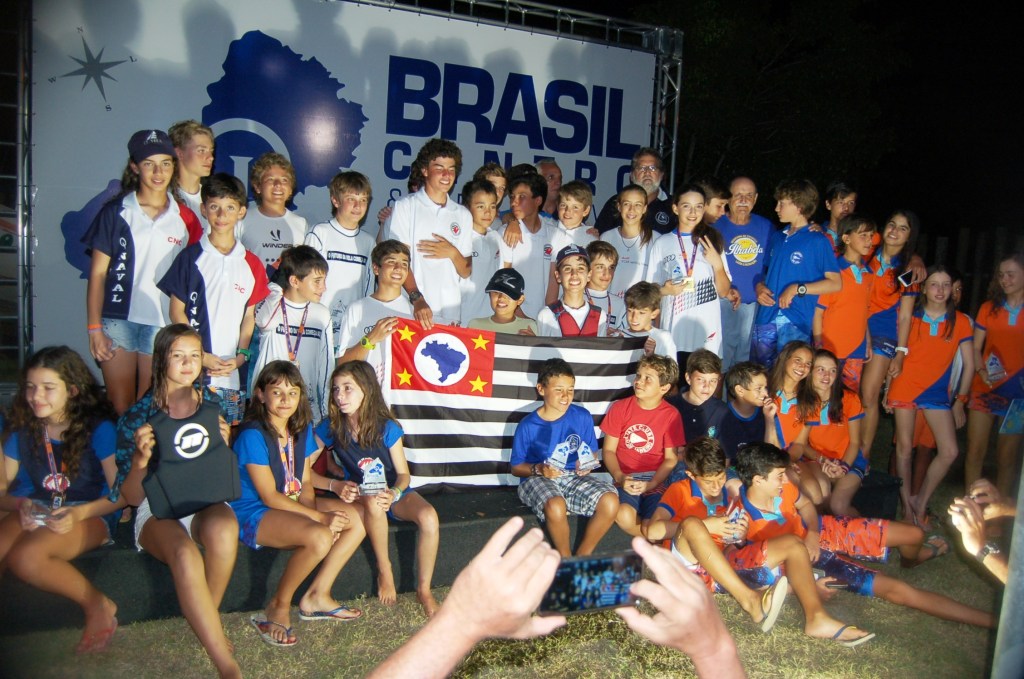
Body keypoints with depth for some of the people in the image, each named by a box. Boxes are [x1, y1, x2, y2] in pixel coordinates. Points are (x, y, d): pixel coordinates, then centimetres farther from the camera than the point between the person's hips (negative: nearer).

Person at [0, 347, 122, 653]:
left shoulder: (98, 428, -6)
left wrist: (79, 513, -23)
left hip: (92, 514, -4)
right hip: (36, 512, 4)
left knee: (25, 556, -32)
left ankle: (98, 605, -10)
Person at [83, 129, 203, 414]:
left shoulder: (184, 218, 6)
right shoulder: (115, 212, 4)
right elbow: (98, 273, 3)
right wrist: (94, 328, -3)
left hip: (163, 325, 1)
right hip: (117, 322, 0)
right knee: (120, 409, 4)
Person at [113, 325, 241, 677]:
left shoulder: (214, 405, 8)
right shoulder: (138, 416, 1)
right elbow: (131, 498, 1)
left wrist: (223, 446, -9)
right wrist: (141, 459, -18)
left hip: (206, 503, 2)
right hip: (158, 509, -1)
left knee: (224, 528, -37)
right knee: (185, 554, -36)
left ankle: (209, 618, -11)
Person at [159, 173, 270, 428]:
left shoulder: (251, 264, 8)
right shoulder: (191, 257, 2)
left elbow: (249, 316, 10)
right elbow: (177, 312, 1)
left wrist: (240, 356, -3)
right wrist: (201, 356, -7)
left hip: (232, 371, 2)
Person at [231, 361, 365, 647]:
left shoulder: (302, 429, 5)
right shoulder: (253, 435, -18)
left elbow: (304, 483, 7)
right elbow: (269, 496, -18)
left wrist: (314, 512, -14)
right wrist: (320, 517, -20)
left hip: (290, 506, 8)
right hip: (253, 513, -8)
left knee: (355, 520, -5)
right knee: (320, 538, -31)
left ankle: (317, 596, 3)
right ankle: (279, 606, -7)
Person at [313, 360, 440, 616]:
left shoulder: (387, 427, -12)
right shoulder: (330, 428, -9)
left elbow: (403, 473, -6)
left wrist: (394, 493, -27)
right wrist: (334, 485, -18)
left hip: (393, 492, 0)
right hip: (357, 496, 0)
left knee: (429, 518, -29)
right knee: (374, 503, -38)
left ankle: (424, 590, -9)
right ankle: (384, 571, -15)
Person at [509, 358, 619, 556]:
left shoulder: (583, 417, 0)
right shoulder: (527, 426, -7)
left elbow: (591, 454, 12)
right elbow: (516, 467, 2)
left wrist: (586, 466, -11)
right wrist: (538, 469, -18)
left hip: (574, 477, 3)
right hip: (538, 479, -3)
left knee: (610, 501, -25)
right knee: (556, 507, -38)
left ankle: (582, 556, -2)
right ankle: (565, 559, -6)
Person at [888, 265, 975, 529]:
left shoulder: (961, 322, 1)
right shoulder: (910, 316, -1)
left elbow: (969, 364, 4)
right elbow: (898, 353, 5)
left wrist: (960, 401, 2)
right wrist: (888, 391, 1)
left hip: (937, 393, 1)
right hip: (906, 388, -1)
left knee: (950, 451, -6)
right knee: (905, 447, 2)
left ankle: (921, 502, 13)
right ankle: (907, 504, 16)